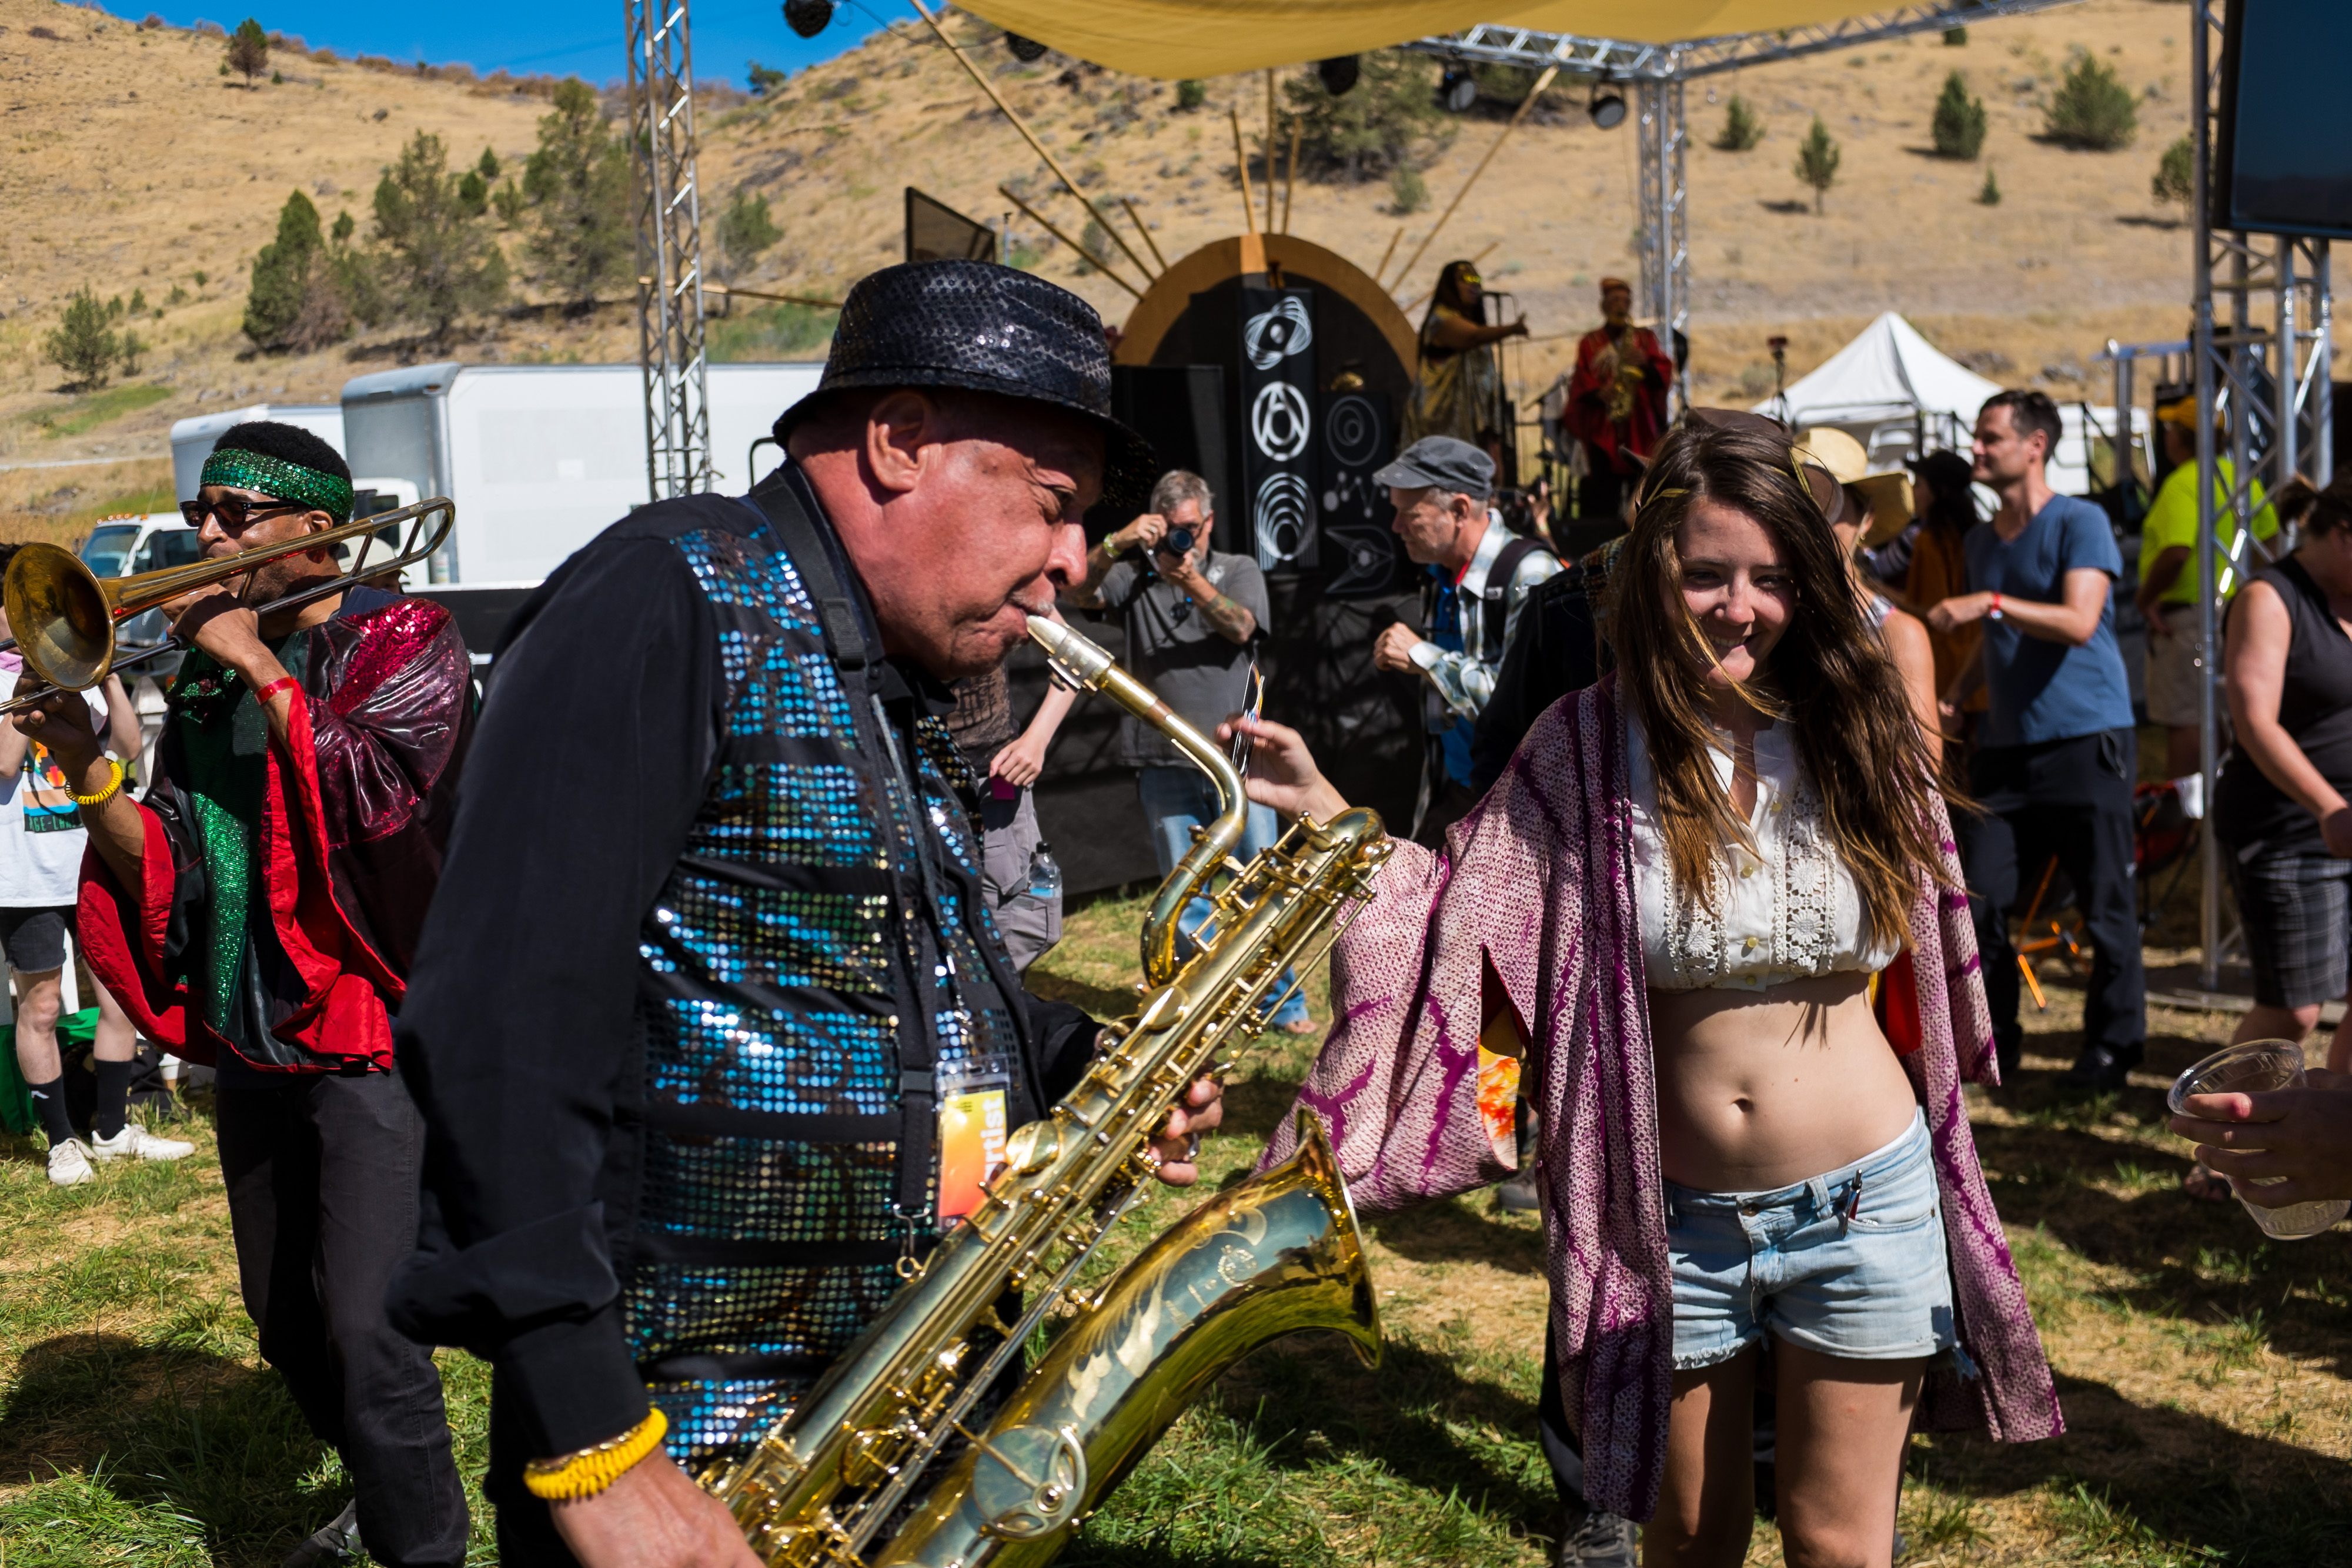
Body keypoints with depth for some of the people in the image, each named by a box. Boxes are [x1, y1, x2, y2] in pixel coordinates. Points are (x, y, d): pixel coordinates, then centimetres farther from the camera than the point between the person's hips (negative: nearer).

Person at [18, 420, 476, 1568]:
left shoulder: (407, 643, -5)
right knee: (284, 1320, 17)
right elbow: (167, 869, 6)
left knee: (365, 1327, -13)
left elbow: (371, 791, -23)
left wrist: (255, 664, -16)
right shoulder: (205, 678, 12)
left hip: (373, 1028, -7)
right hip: (251, 1041, 7)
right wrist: (90, 778, -11)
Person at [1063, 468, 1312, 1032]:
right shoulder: (1136, 574, 9)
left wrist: (1194, 583, -26)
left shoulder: (1240, 572, 9)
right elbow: (1077, 593, -7)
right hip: (1164, 763, 1)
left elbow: (1240, 628, -10)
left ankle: (1283, 1002, 10)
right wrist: (1116, 544, -22)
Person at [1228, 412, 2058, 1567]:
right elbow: (1460, 910, -4)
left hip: (1863, 1208, 1)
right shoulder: (1589, 751, -8)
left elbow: (1927, 981, 7)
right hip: (1671, 1214, 0)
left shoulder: (1860, 736, -5)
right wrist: (1323, 810, -14)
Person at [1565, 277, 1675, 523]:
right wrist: (1599, 393, -14)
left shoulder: (1645, 338, 16)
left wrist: (1644, 362, -14)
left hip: (1641, 426, 0)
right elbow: (1580, 382, 6)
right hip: (1602, 429, 0)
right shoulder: (1590, 343, 15)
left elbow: (1665, 374, 6)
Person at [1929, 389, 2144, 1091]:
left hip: (2086, 741, -6)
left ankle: (2113, 1046, 15)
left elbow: (2079, 622, -21)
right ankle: (1995, 1041, 14)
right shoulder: (1981, 538, 14)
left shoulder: (2081, 523, -6)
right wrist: (1955, 696, 11)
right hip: (2005, 744, 6)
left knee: (2105, 904, 1)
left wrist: (1989, 604, -29)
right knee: (1977, 899, 1)